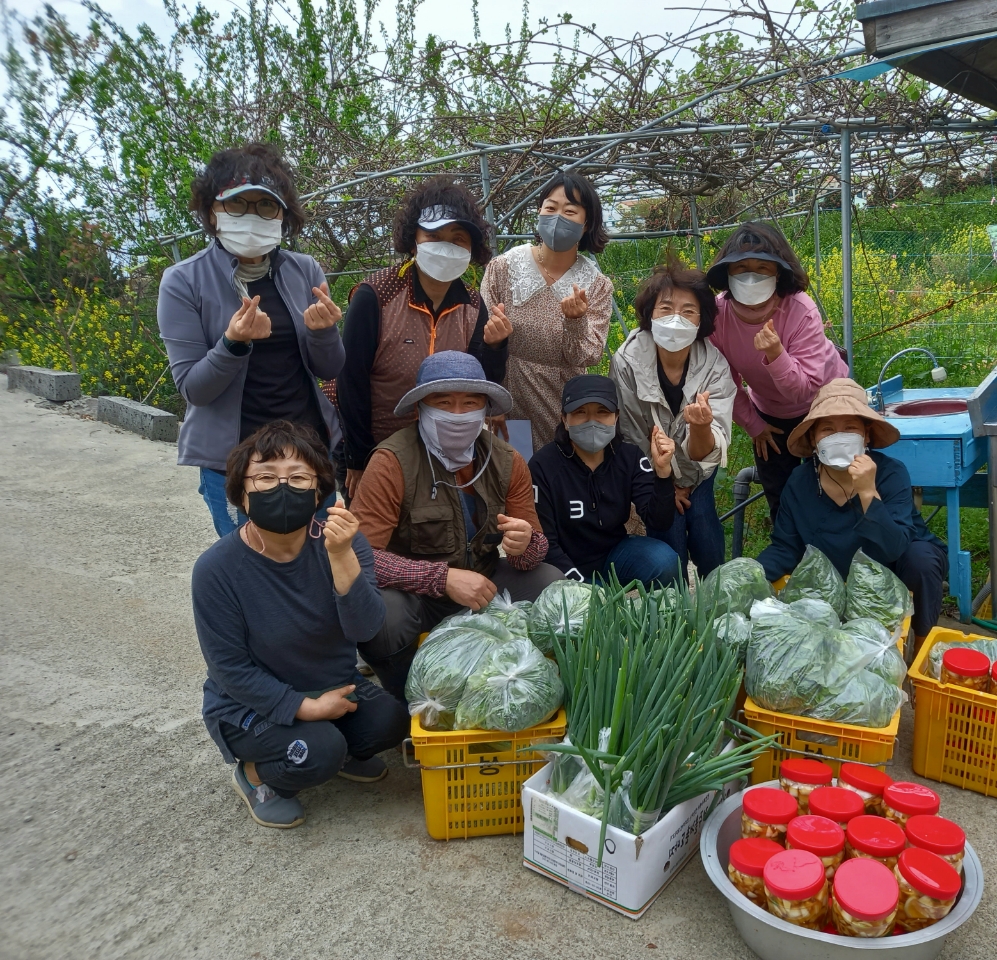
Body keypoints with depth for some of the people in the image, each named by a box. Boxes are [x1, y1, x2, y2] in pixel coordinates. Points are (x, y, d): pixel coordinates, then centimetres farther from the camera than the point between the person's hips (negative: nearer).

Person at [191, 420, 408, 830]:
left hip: (334, 687, 4)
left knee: (389, 721, -20)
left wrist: (342, 555, -43)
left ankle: (340, 749, 14)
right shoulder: (217, 568, -23)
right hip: (253, 702, -3)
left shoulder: (342, 542, -17)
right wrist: (304, 707, -21)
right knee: (318, 754, -27)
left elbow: (363, 629, -28)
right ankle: (254, 773, 7)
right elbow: (229, 667, -16)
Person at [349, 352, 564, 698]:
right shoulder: (392, 461, -18)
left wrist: (526, 544, -27)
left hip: (482, 587, 4)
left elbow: (535, 550, -2)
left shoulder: (507, 461, -4)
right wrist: (444, 577, -31)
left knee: (552, 583, -19)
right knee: (380, 613, -35)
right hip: (413, 593, -4)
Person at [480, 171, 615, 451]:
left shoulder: (597, 286, -2)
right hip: (507, 400, -1)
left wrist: (575, 320, -27)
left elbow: (586, 359, -10)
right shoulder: (503, 268, -6)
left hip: (564, 411, 1)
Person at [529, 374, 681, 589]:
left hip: (615, 555, 3)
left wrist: (662, 470, -30)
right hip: (568, 568, -2)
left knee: (664, 560, -23)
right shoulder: (543, 465, -18)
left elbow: (659, 523, -16)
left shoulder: (630, 457, -8)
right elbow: (544, 543, -15)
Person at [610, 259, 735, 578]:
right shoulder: (627, 361, -27)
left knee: (703, 523, -14)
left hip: (697, 471, 2)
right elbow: (630, 434, -14)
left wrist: (701, 427, -53)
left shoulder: (715, 366, -23)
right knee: (669, 530, -17)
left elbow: (705, 453, -30)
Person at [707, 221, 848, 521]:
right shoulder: (717, 315, -26)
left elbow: (803, 391, -35)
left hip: (826, 404, -3)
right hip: (770, 414, 3)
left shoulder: (801, 311, -34)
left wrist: (776, 355, -52)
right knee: (778, 497, 16)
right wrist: (753, 425, -2)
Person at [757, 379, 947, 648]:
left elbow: (892, 550, -38)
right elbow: (784, 547, -13)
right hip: (843, 581, 3)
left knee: (919, 558, -34)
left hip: (899, 567, -3)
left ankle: (922, 641, -7)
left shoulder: (891, 473, -28)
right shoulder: (799, 483, -18)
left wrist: (868, 493, -49)